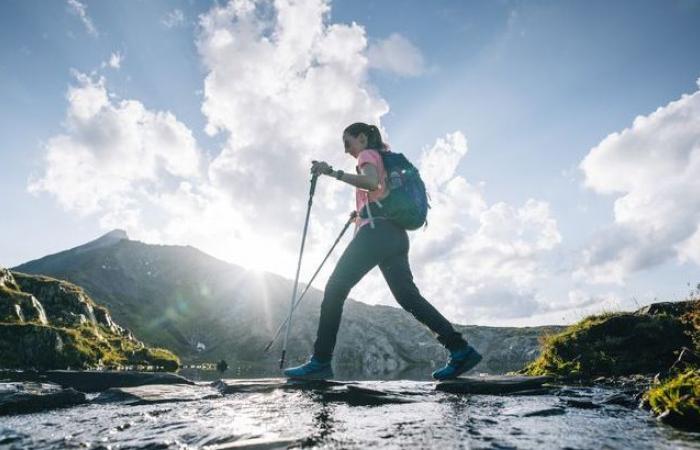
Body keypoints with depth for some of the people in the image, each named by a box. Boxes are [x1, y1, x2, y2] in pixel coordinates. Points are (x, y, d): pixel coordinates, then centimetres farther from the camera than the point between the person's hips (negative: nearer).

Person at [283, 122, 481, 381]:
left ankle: (320, 362, -9)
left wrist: (333, 172, -22)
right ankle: (460, 349, -1)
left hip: (377, 231, -9)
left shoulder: (368, 154, 6)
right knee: (409, 297, 4)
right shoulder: (385, 159, 32)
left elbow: (371, 182, -18)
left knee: (335, 289, -7)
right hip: (395, 234, 9)